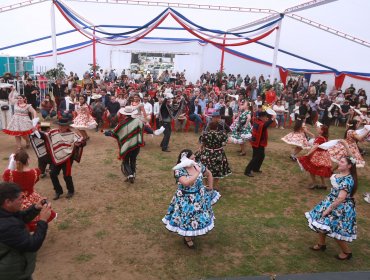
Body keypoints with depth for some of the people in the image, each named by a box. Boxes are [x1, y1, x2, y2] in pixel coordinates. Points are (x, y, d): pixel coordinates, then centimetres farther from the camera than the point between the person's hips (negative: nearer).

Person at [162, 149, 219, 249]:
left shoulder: (198, 165, -7)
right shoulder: (179, 170, -24)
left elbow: (209, 174, 11)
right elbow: (187, 183, -39)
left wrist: (210, 187, 12)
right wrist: (197, 172, -35)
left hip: (199, 197, 6)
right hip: (186, 199, -5)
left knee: (198, 216, 19)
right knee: (188, 218, 6)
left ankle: (193, 233, 47)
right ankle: (188, 238, 32)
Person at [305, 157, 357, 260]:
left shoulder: (347, 180, -29)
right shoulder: (340, 174, 1)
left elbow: (340, 198, -31)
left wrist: (329, 209, -24)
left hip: (341, 208, -9)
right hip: (331, 202, 9)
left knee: (335, 231, 2)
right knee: (321, 223, 17)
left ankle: (347, 252, 26)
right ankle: (321, 244, 39)